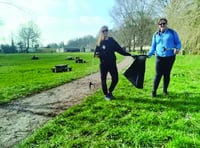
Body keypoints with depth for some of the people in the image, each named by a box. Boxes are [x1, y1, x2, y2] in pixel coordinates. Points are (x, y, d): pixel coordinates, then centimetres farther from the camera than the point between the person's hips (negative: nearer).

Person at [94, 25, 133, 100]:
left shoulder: (112, 40, 4)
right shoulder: (99, 42, 0)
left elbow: (119, 49, 6)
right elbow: (96, 53, 2)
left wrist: (129, 54, 4)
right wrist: (97, 54, -22)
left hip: (112, 63, 2)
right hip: (103, 64, -2)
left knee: (115, 79, 1)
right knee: (103, 80, 4)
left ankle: (110, 91, 27)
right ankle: (106, 94, 24)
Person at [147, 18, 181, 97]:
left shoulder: (172, 32, 5)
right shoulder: (156, 35, 10)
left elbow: (178, 43, 7)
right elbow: (153, 47, 12)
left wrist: (177, 48, -15)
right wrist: (149, 54, -4)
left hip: (170, 57, 0)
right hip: (159, 57, 1)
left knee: (167, 74, 7)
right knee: (158, 75, -4)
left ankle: (165, 90, 23)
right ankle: (154, 91, 5)